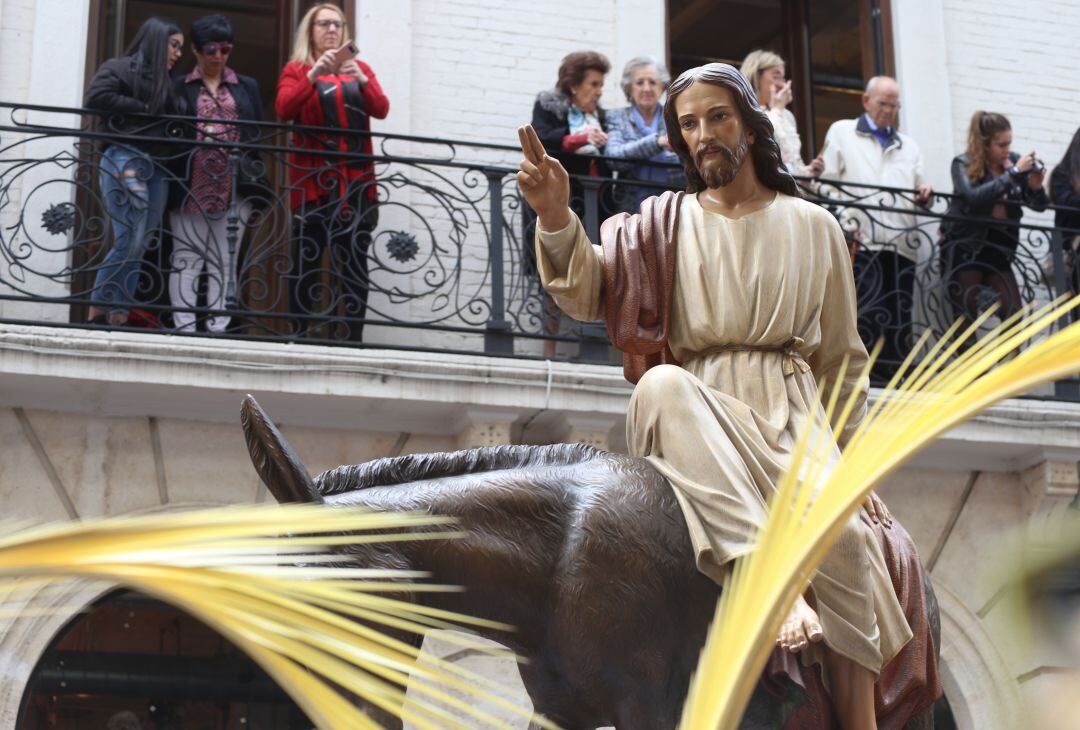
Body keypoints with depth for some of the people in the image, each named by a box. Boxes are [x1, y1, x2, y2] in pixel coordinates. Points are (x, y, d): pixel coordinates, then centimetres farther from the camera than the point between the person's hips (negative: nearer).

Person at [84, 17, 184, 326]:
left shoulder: (166, 82, 24)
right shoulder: (121, 68, 1)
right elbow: (96, 98, -14)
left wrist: (166, 117, 0)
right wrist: (143, 108, -10)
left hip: (157, 167, 8)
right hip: (124, 159, -7)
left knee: (141, 245, 1)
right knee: (129, 242, -15)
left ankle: (119, 315, 2)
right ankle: (98, 310, -5)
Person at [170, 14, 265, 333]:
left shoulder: (246, 87, 15)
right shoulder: (179, 87, 8)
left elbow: (256, 135, 13)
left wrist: (254, 178, 3)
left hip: (234, 188, 2)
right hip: (191, 187, -2)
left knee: (225, 262, 3)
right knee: (187, 261, -2)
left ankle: (218, 329, 4)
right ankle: (185, 328, 0)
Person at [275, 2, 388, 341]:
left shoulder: (360, 68, 18)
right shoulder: (296, 69, 10)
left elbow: (381, 110, 3)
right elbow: (284, 110, -7)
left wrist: (362, 79, -14)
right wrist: (314, 74, -17)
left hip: (356, 177, 2)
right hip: (313, 176, -2)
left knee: (355, 259, -5)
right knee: (307, 258, -9)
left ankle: (353, 338, -6)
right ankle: (299, 336, -7)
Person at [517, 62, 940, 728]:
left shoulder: (814, 228, 15)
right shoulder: (664, 226, 14)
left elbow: (841, 360, 17)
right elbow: (588, 292, -3)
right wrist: (556, 217, -22)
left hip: (790, 417, 0)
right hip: (698, 414, 0)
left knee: (843, 537, -29)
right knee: (661, 383, -36)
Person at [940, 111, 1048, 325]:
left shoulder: (1015, 161, 3)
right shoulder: (963, 164, -5)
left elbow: (1039, 205, 7)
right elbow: (974, 197, -25)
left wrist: (1036, 187, -16)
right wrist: (1013, 173, -23)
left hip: (999, 248, 4)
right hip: (965, 247, -3)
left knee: (1014, 314, -2)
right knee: (966, 316, -2)